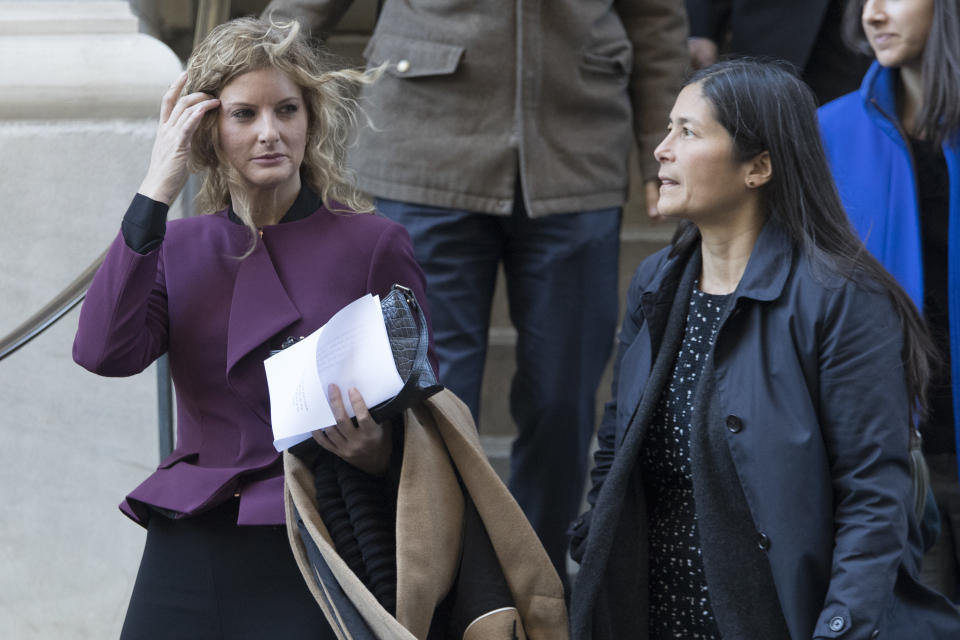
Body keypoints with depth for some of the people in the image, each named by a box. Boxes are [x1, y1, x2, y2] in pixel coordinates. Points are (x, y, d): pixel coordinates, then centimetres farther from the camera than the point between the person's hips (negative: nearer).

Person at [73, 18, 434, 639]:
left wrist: (376, 452, -20)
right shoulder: (177, 246, 12)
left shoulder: (375, 245, 1)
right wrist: (157, 190, -7)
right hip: (188, 552, 3)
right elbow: (105, 351, -8)